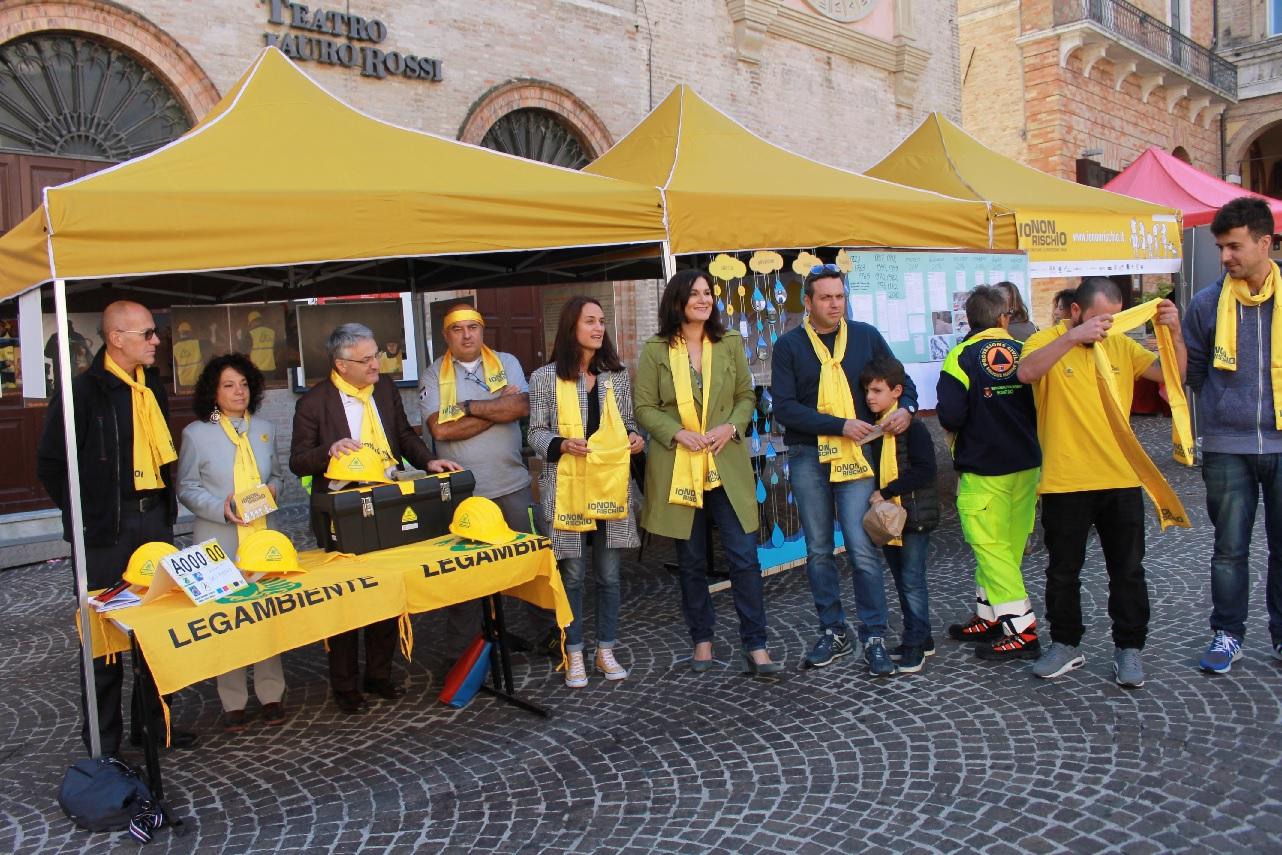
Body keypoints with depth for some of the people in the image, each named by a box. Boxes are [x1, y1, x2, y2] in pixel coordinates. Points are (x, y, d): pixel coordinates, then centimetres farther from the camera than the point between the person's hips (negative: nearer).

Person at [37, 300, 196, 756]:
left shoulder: (152, 387, 10)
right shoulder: (84, 391, -12)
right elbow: (50, 463, -9)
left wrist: (163, 504, 13)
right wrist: (85, 513, -7)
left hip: (155, 518, 7)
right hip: (107, 529, -6)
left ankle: (152, 722, 28)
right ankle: (102, 741, 16)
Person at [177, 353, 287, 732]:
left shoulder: (265, 428, 12)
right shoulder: (196, 433, -1)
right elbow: (187, 488, -1)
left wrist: (272, 489, -3)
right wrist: (221, 509, -17)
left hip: (263, 536, 3)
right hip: (221, 542, -3)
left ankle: (270, 694, 18)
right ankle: (233, 702, 14)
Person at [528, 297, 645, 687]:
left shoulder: (617, 375, 9)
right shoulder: (545, 378, -2)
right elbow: (536, 433, 0)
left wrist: (636, 438, -5)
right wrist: (562, 444, -19)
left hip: (610, 485, 3)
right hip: (566, 487, -3)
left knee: (609, 573, 9)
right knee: (572, 573, 4)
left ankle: (606, 650, 22)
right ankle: (574, 654, 18)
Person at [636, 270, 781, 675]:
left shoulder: (730, 343, 6)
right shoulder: (655, 350, -1)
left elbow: (746, 396, 10)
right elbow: (643, 407, -1)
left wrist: (731, 427, -8)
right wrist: (677, 433, -15)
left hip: (726, 466, 1)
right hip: (677, 469, -1)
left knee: (744, 557, -3)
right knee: (691, 561, 10)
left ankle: (755, 646, 7)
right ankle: (702, 639, 25)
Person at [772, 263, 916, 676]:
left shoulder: (866, 336, 7)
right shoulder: (789, 345, 1)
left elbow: (902, 380, 16)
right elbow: (784, 408, -8)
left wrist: (906, 408, -7)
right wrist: (841, 425, -15)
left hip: (856, 455, 0)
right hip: (808, 458, 1)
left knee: (862, 548, -7)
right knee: (818, 551, 9)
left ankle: (874, 637, 6)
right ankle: (833, 632, 23)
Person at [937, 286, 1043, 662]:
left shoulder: (962, 356, -11)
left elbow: (950, 415, -20)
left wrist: (962, 432, 2)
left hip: (982, 469, -5)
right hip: (1026, 464, 6)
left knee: (991, 547, -1)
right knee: (1006, 545, 14)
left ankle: (1022, 629, -3)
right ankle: (988, 618, 24)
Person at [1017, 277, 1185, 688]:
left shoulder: (1121, 345, 8)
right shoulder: (1047, 341, -5)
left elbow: (1173, 374, 5)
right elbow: (1026, 372, -27)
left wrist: (1175, 333, -11)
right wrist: (1073, 336, -34)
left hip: (1121, 480, 3)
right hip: (1065, 483, -3)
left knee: (1127, 571, 10)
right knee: (1063, 570, 11)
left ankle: (1129, 647, 23)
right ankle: (1065, 644, 26)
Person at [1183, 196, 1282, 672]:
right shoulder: (1207, 303, 0)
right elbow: (1192, 370, 10)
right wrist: (1224, 406, -1)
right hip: (1227, 449, 0)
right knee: (1230, 549, 7)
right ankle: (1227, 636, 19)